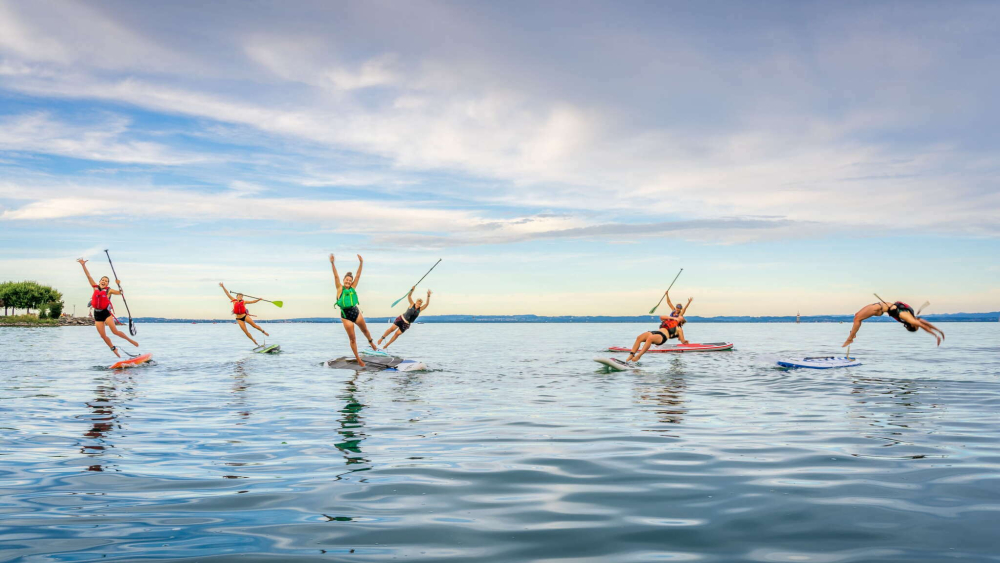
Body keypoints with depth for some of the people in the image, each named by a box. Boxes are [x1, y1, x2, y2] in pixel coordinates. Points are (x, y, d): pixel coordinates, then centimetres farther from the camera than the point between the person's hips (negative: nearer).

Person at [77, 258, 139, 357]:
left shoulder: (109, 290, -1)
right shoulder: (95, 288, 6)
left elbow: (120, 293, -8)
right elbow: (89, 276, 5)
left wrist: (119, 285, -23)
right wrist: (83, 265, 1)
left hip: (106, 312, -4)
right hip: (97, 314, 4)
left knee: (115, 331, -15)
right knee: (103, 336, 2)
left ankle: (130, 340, 3)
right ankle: (114, 349, 19)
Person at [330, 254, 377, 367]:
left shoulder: (353, 287, 0)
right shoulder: (340, 288, -6)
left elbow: (358, 275, -5)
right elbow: (336, 276, -17)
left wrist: (361, 263, -13)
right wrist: (332, 263, -28)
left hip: (356, 312, 3)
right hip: (345, 316, -3)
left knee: (365, 330, 24)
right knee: (352, 339, 5)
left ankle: (371, 343, 54)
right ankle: (358, 359, 16)